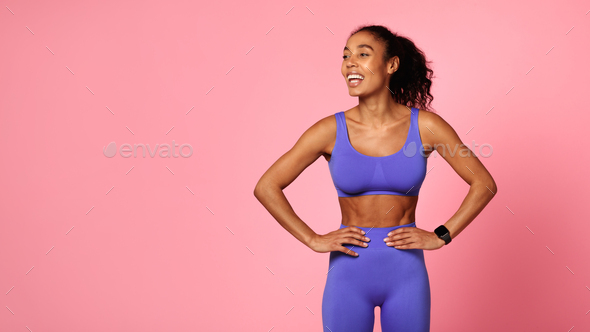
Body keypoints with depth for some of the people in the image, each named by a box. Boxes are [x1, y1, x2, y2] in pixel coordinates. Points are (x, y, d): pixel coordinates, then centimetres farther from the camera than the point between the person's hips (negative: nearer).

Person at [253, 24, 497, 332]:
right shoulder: (331, 130, -7)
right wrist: (313, 240, -6)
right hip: (349, 272, 0)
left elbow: (484, 183, 1)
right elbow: (266, 187, -3)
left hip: (406, 272, 0)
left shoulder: (425, 126, -6)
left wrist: (441, 236, -5)